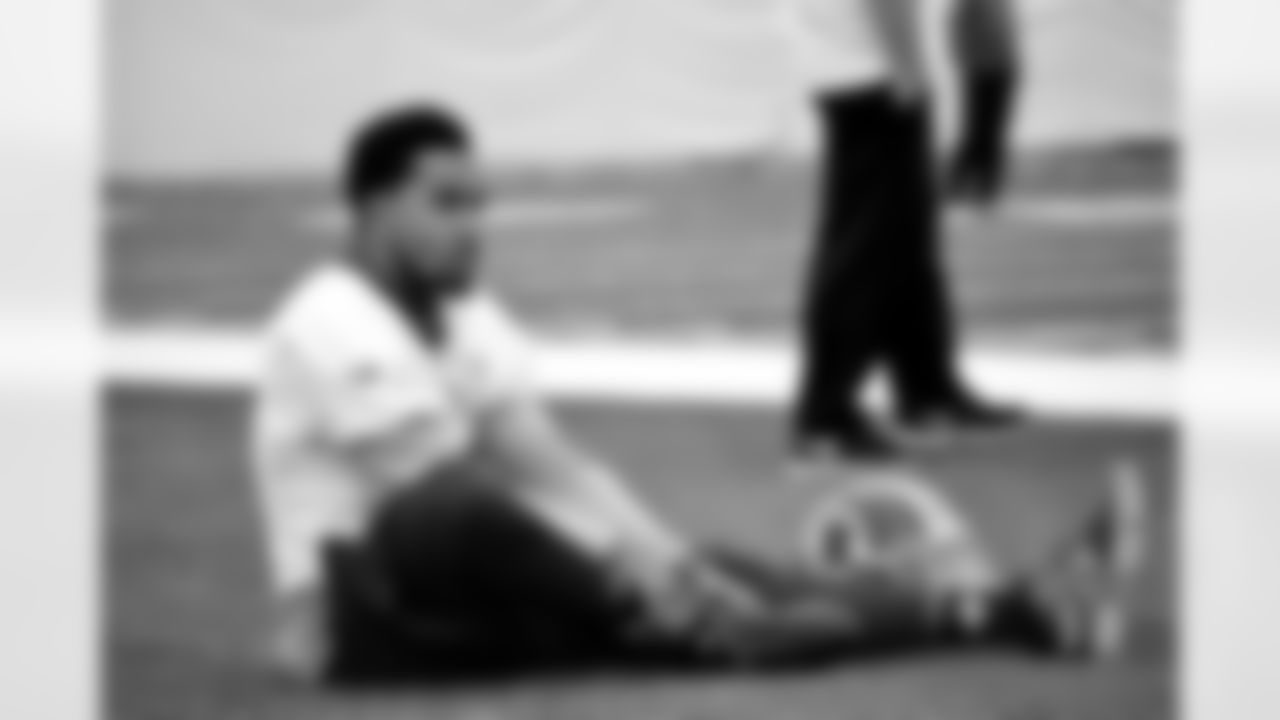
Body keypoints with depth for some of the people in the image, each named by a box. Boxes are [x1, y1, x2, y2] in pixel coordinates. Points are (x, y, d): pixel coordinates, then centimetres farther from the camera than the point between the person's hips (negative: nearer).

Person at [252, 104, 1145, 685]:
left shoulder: (465, 315, 10)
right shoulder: (331, 329, -16)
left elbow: (551, 457, -2)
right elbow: (468, 480, -24)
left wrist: (661, 553, -18)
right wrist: (636, 558, -29)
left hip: (473, 592, 7)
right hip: (358, 615, -7)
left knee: (696, 574, -11)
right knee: (459, 515, -37)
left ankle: (990, 606, -21)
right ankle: (704, 619, -32)